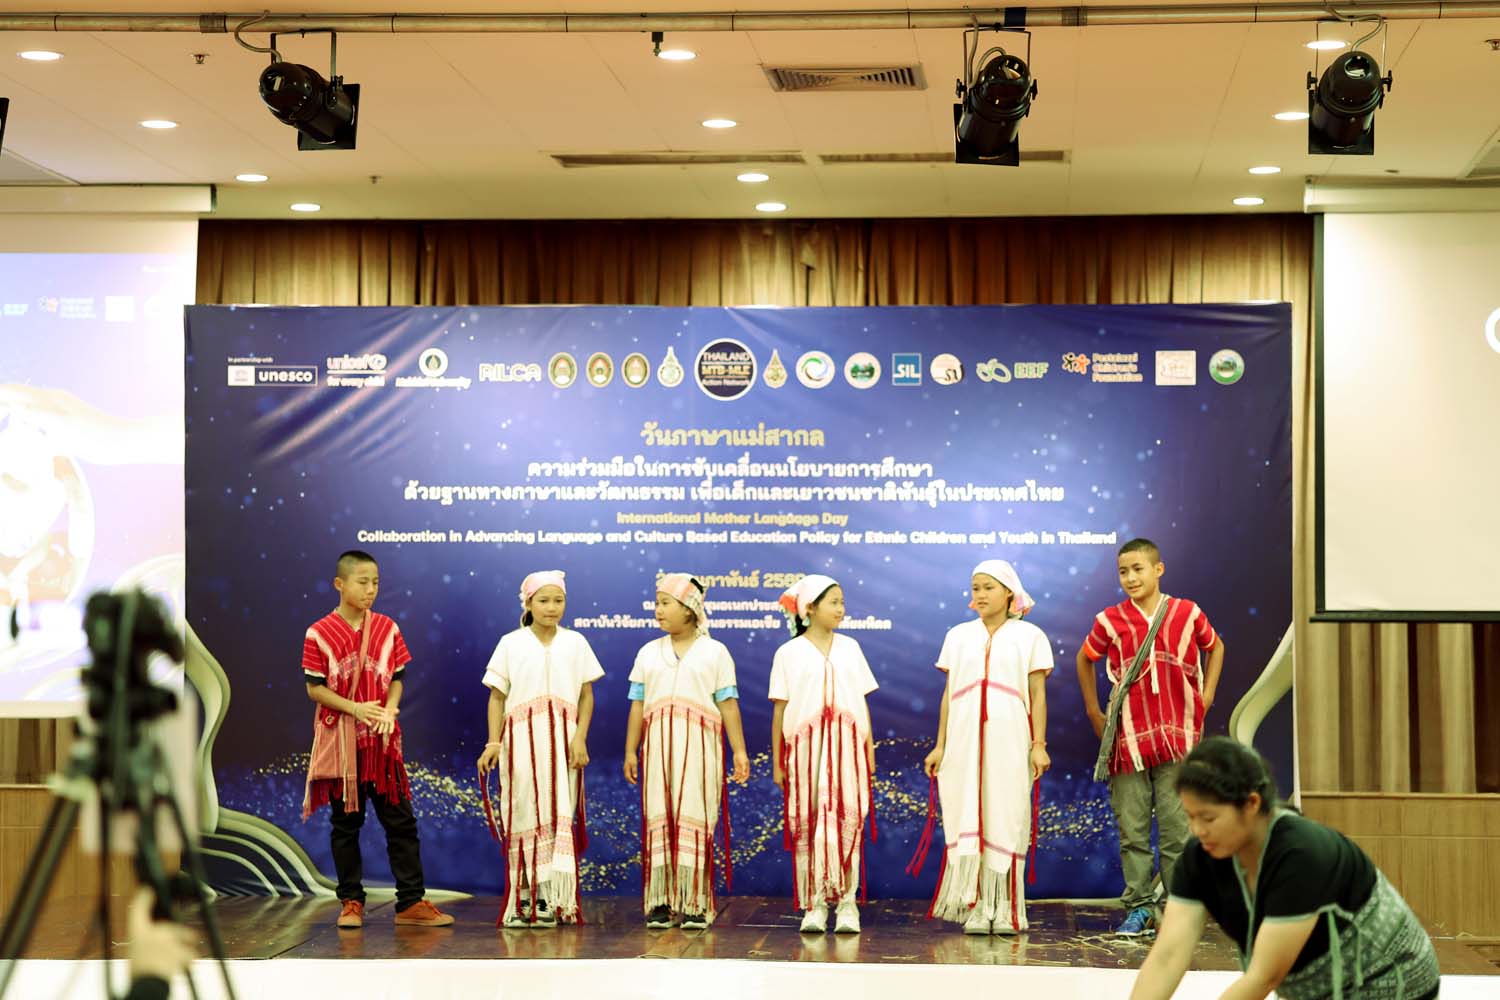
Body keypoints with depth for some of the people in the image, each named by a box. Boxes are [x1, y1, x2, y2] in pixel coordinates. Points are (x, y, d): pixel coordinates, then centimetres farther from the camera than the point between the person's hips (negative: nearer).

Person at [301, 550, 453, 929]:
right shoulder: (319, 633, -5)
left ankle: (411, 902, 6)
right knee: (345, 822, 6)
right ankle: (351, 902, 14)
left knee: (400, 819, 1)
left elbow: (397, 678, 6)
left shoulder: (387, 629, 4)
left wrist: (389, 709, -13)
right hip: (339, 739, -2)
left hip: (382, 739, 2)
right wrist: (355, 708, -18)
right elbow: (314, 687, -5)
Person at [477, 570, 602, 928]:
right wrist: (493, 743, -4)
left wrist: (580, 737, -5)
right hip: (521, 737, -1)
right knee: (524, 815, 1)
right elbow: (497, 697, 5)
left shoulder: (575, 643, 7)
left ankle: (553, 898, 1)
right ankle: (524, 898, 6)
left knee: (558, 815, -2)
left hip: (561, 739, 1)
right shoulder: (511, 643, 4)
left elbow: (586, 696, 7)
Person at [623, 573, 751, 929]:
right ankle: (660, 901, 3)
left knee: (694, 819, -5)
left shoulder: (714, 652, 6)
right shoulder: (649, 653, 14)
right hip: (658, 745, 2)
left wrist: (739, 750, -2)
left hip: (699, 745, -2)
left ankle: (695, 903, -1)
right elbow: (638, 705, 13)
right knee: (659, 818, -1)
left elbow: (728, 703, 3)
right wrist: (630, 750, 7)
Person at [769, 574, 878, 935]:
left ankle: (848, 901, 1)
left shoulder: (850, 648, 12)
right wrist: (777, 763, 2)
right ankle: (814, 905, 5)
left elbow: (862, 702, 13)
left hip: (846, 746, 2)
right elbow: (779, 710, 5)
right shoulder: (789, 653, 4)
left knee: (848, 821, -3)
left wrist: (869, 749, 8)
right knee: (807, 823, -1)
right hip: (805, 747, -1)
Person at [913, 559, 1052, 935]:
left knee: (1006, 819, -2)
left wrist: (1039, 744, -5)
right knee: (968, 820, -1)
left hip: (1009, 740, -2)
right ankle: (975, 908, 3)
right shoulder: (959, 636, 12)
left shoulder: (1029, 636, 6)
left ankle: (1006, 909, 5)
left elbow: (1038, 695, 3)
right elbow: (948, 693, 12)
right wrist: (940, 745, 7)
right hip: (965, 741, 2)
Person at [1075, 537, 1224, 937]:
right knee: (1132, 831, 3)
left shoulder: (1187, 614, 1)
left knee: (1177, 828, 1)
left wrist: (1205, 698, 11)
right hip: (1128, 739, 1)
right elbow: (1084, 660, 18)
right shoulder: (1110, 621, 1)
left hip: (1177, 737, -1)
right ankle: (1139, 908, 11)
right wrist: (1093, 711, 14)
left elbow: (1215, 647, 20)